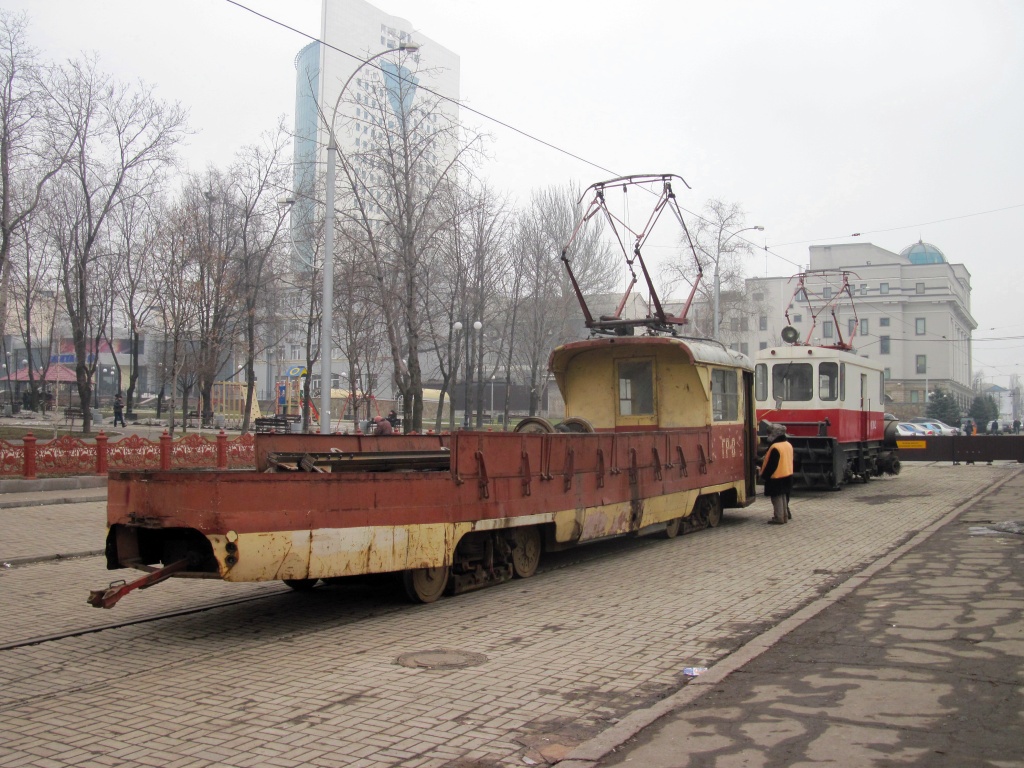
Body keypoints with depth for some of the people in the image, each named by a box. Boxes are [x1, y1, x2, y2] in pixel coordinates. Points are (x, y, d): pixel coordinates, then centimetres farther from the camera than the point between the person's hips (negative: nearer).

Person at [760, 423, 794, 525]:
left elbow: (771, 464, -22)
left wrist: (764, 475, -11)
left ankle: (779, 518, 1)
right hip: (787, 475, 9)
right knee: (784, 496, 17)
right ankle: (785, 516, 23)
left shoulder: (775, 447, -22)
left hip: (776, 477, -9)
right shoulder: (788, 444, 7)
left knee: (777, 498, -1)